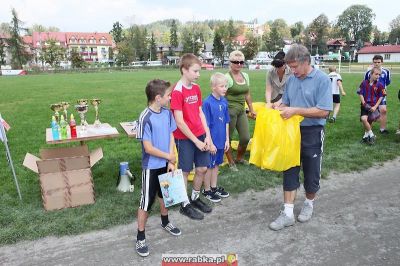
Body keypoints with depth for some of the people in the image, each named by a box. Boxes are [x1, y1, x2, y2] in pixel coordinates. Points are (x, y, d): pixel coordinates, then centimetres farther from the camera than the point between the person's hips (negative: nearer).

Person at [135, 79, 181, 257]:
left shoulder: (167, 113, -2)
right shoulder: (145, 118, -23)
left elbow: (171, 136, 3)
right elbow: (148, 148, -22)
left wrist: (171, 161, -3)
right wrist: (169, 157, -11)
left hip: (165, 164, 7)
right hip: (151, 166, -6)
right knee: (146, 201, 5)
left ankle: (165, 222, 47)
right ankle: (140, 237, 21)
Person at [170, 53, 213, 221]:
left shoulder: (196, 88, 7)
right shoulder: (177, 91, -16)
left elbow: (200, 113, 10)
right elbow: (179, 121, -19)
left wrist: (207, 136, 2)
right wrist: (196, 141, -15)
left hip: (200, 136, 7)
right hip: (185, 138, -7)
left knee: (202, 168, 13)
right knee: (185, 171, 7)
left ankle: (195, 198, 35)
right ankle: (185, 205, 24)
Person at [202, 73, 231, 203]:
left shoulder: (224, 101, 1)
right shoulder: (207, 103, -18)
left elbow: (226, 122, 8)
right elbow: (206, 125, -16)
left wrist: (227, 139, 7)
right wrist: (210, 142, -15)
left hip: (221, 140, 6)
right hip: (212, 141, -6)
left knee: (216, 164, 19)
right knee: (209, 166, 9)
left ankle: (214, 187, 36)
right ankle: (207, 190, 26)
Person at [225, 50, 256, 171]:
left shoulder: (245, 76, 10)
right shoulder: (227, 77, -11)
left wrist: (251, 110, 20)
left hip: (241, 110, 7)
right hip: (230, 110, -6)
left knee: (246, 137, 7)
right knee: (227, 138, 5)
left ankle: (239, 158, 33)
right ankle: (231, 162, 23)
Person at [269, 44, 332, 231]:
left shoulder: (322, 80, -13)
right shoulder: (291, 79, 3)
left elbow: (323, 111, -19)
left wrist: (295, 111, -22)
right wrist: (277, 109, -9)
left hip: (312, 133, -4)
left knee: (311, 173, 11)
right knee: (289, 171, 5)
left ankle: (309, 204, 36)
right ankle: (287, 213, 13)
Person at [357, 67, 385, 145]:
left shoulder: (379, 85, -3)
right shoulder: (364, 83, 0)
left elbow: (381, 97, 0)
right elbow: (360, 94, 3)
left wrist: (375, 107, -9)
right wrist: (364, 103, -8)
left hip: (373, 106, -1)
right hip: (365, 105, 1)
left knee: (369, 121, 0)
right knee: (363, 119, -16)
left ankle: (366, 135, 23)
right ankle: (371, 135, 3)